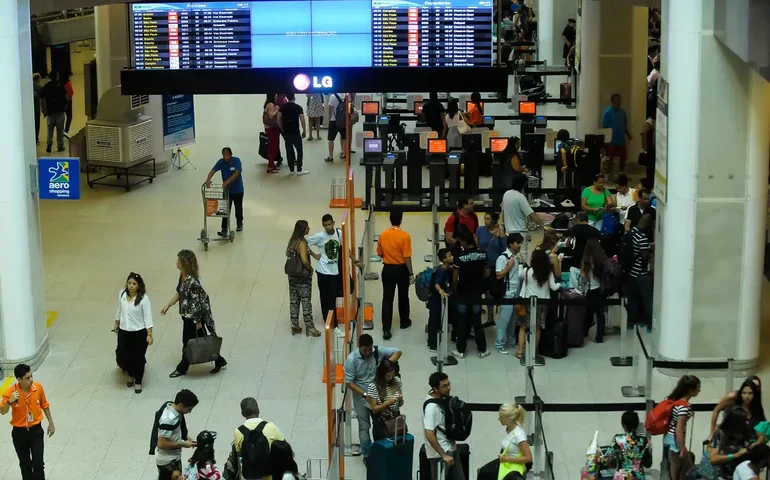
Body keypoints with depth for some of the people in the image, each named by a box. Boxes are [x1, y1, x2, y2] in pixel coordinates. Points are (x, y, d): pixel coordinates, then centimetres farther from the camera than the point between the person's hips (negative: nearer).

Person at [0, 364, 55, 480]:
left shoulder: (38, 387, -11)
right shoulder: (10, 392, -19)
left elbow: (44, 405, 4)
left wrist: (51, 423, 9)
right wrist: (10, 402, -33)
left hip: (36, 430, 1)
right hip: (19, 432, 0)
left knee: (38, 463, -4)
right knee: (24, 463, 14)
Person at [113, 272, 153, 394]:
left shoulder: (143, 299, -18)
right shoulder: (122, 294, -4)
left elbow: (148, 317, -15)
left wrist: (149, 335, -17)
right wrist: (116, 325, 19)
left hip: (139, 333, -4)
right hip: (124, 331, 4)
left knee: (138, 358, 7)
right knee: (122, 356, 6)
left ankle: (138, 382, 26)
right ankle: (131, 374, 37)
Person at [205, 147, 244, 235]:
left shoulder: (236, 161, -20)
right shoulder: (221, 162, -11)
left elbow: (237, 173, -32)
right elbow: (213, 170, -21)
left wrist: (227, 182, -42)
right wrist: (208, 179, -41)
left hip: (238, 190, -2)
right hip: (227, 190, 2)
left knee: (238, 208, 18)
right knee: (226, 210, -3)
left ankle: (239, 224, 42)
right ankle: (224, 230, -5)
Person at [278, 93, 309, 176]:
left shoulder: (282, 107, 2)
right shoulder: (298, 107, -8)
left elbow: (278, 119, 1)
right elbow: (302, 120, -10)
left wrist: (282, 129, 12)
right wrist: (304, 131, 1)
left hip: (286, 132, 4)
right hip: (295, 132, -4)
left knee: (289, 151, 9)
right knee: (299, 150, 5)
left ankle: (291, 170, 11)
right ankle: (299, 170, 2)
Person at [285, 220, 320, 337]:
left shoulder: (293, 240, 3)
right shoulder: (302, 243, -22)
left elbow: (288, 253, 17)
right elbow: (304, 260, -31)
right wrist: (310, 268, -13)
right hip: (303, 276, -8)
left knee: (293, 300, 14)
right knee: (306, 301, 1)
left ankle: (295, 325, 22)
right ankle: (309, 327, 7)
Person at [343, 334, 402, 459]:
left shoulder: (378, 351, -12)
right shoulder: (352, 359, -20)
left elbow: (398, 352, -8)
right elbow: (349, 382, -16)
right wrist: (365, 395, -22)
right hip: (361, 397, -3)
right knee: (364, 427, 7)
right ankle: (367, 455, 22)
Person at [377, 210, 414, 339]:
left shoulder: (383, 235, -5)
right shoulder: (404, 236, -17)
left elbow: (380, 253, 6)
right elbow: (407, 257, -16)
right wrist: (411, 274, -7)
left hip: (387, 269, 2)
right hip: (402, 270, -2)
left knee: (387, 299, 2)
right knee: (403, 296, 19)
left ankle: (386, 330, -4)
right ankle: (404, 321, 37)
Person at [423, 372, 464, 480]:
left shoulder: (442, 398, 1)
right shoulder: (431, 407, -26)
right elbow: (429, 435, -29)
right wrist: (444, 455, -24)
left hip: (451, 449, 9)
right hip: (440, 454, -9)